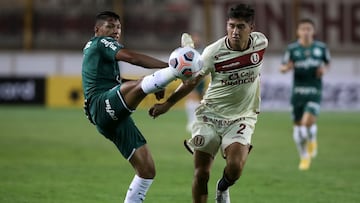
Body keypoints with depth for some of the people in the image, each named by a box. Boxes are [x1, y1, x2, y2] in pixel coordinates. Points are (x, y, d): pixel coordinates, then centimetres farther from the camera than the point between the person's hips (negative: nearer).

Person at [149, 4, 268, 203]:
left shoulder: (261, 42, -9)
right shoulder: (213, 52, -16)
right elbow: (192, 81, -3)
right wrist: (167, 104, -4)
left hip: (241, 117, 1)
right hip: (210, 115, -1)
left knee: (235, 167, -21)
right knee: (201, 174, -4)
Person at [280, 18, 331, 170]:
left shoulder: (321, 47, 3)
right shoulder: (292, 48, 0)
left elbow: (327, 63, 20)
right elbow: (283, 67, 5)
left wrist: (324, 69, -2)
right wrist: (286, 68, -18)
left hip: (315, 91, -1)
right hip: (298, 90, 1)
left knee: (308, 121, -21)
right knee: (298, 126, 4)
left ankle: (312, 140, 14)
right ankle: (304, 157, 24)